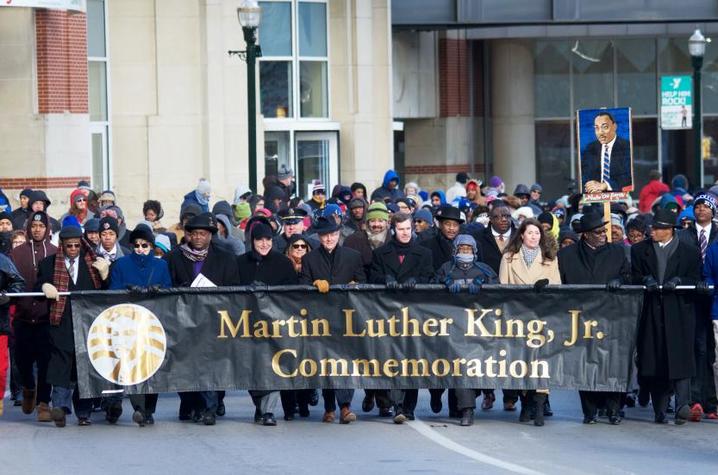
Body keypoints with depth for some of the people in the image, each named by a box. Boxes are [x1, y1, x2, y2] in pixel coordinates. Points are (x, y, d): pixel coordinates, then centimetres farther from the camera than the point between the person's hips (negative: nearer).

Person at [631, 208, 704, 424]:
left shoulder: (689, 253, 8)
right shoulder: (640, 250, 14)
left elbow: (695, 282, 5)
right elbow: (634, 278, 10)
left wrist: (678, 281, -13)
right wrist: (646, 280, -11)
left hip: (679, 313, -2)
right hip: (651, 315, 2)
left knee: (680, 358, -14)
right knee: (654, 362, -1)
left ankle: (682, 406, -21)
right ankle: (660, 411, 4)